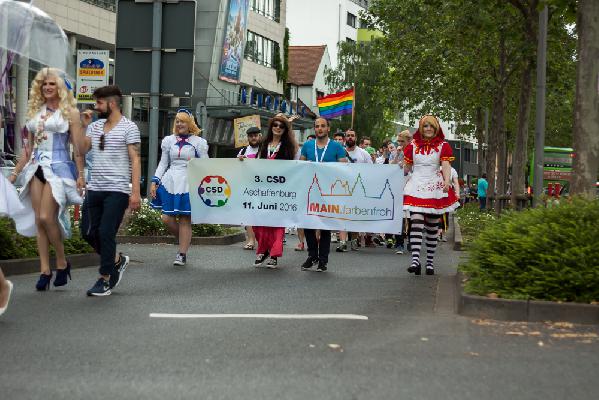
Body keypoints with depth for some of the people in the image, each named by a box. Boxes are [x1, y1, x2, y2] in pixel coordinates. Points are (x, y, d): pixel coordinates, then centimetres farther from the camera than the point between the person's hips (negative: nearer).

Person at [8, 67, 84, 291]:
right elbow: (29, 148, 20)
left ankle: (62, 262, 4)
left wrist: (80, 175, -13)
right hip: (37, 168, 6)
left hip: (59, 167, -6)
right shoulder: (35, 111, 15)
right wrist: (14, 174, 18)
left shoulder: (69, 112, 0)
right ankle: (45, 270, 5)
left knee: (46, 217, -14)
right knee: (39, 221, 1)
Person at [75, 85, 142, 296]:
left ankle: (105, 280, 4)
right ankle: (117, 260, 29)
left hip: (117, 191, -7)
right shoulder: (95, 126, 14)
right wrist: (83, 126, -1)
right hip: (95, 189, 7)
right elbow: (81, 150, 7)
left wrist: (135, 192, -16)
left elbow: (135, 160, -9)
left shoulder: (129, 128, -5)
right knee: (88, 232, 7)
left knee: (106, 233, -8)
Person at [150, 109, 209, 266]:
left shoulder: (198, 142, 5)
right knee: (167, 218, -3)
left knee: (185, 220, -4)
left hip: (189, 184, -3)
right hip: (170, 182, 3)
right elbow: (163, 164, 15)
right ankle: (185, 240, 22)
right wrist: (154, 182, 7)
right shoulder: (169, 140, 13)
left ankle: (182, 254, 3)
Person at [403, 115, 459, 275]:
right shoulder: (413, 145, 10)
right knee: (416, 223, -16)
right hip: (416, 187, 0)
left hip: (435, 188, 0)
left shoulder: (443, 146, 5)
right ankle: (415, 259, -25)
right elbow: (406, 168, 17)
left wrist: (447, 181, -24)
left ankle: (430, 262, 14)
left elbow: (446, 165, -9)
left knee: (432, 227, 5)